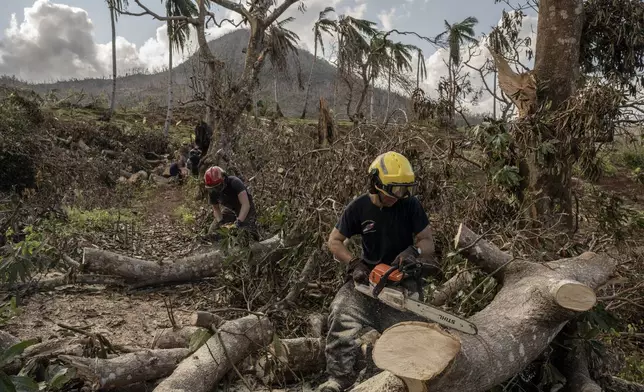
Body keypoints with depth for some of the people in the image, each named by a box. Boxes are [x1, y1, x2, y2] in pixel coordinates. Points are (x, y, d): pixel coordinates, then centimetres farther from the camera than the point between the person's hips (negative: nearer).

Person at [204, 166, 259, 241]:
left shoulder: (234, 183, -35)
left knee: (251, 234, -21)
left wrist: (239, 221, -49)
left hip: (246, 210, -5)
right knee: (212, 233, -2)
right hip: (230, 209, 5)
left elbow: (246, 205, -41)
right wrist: (220, 221, -22)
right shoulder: (212, 191, -18)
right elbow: (216, 209, -4)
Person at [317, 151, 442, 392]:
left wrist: (414, 251, -27)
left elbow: (428, 241, -4)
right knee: (342, 312, -22)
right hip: (369, 274, 1)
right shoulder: (358, 208, -5)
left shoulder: (411, 205, -8)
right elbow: (334, 241, 1)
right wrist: (354, 264, -14)